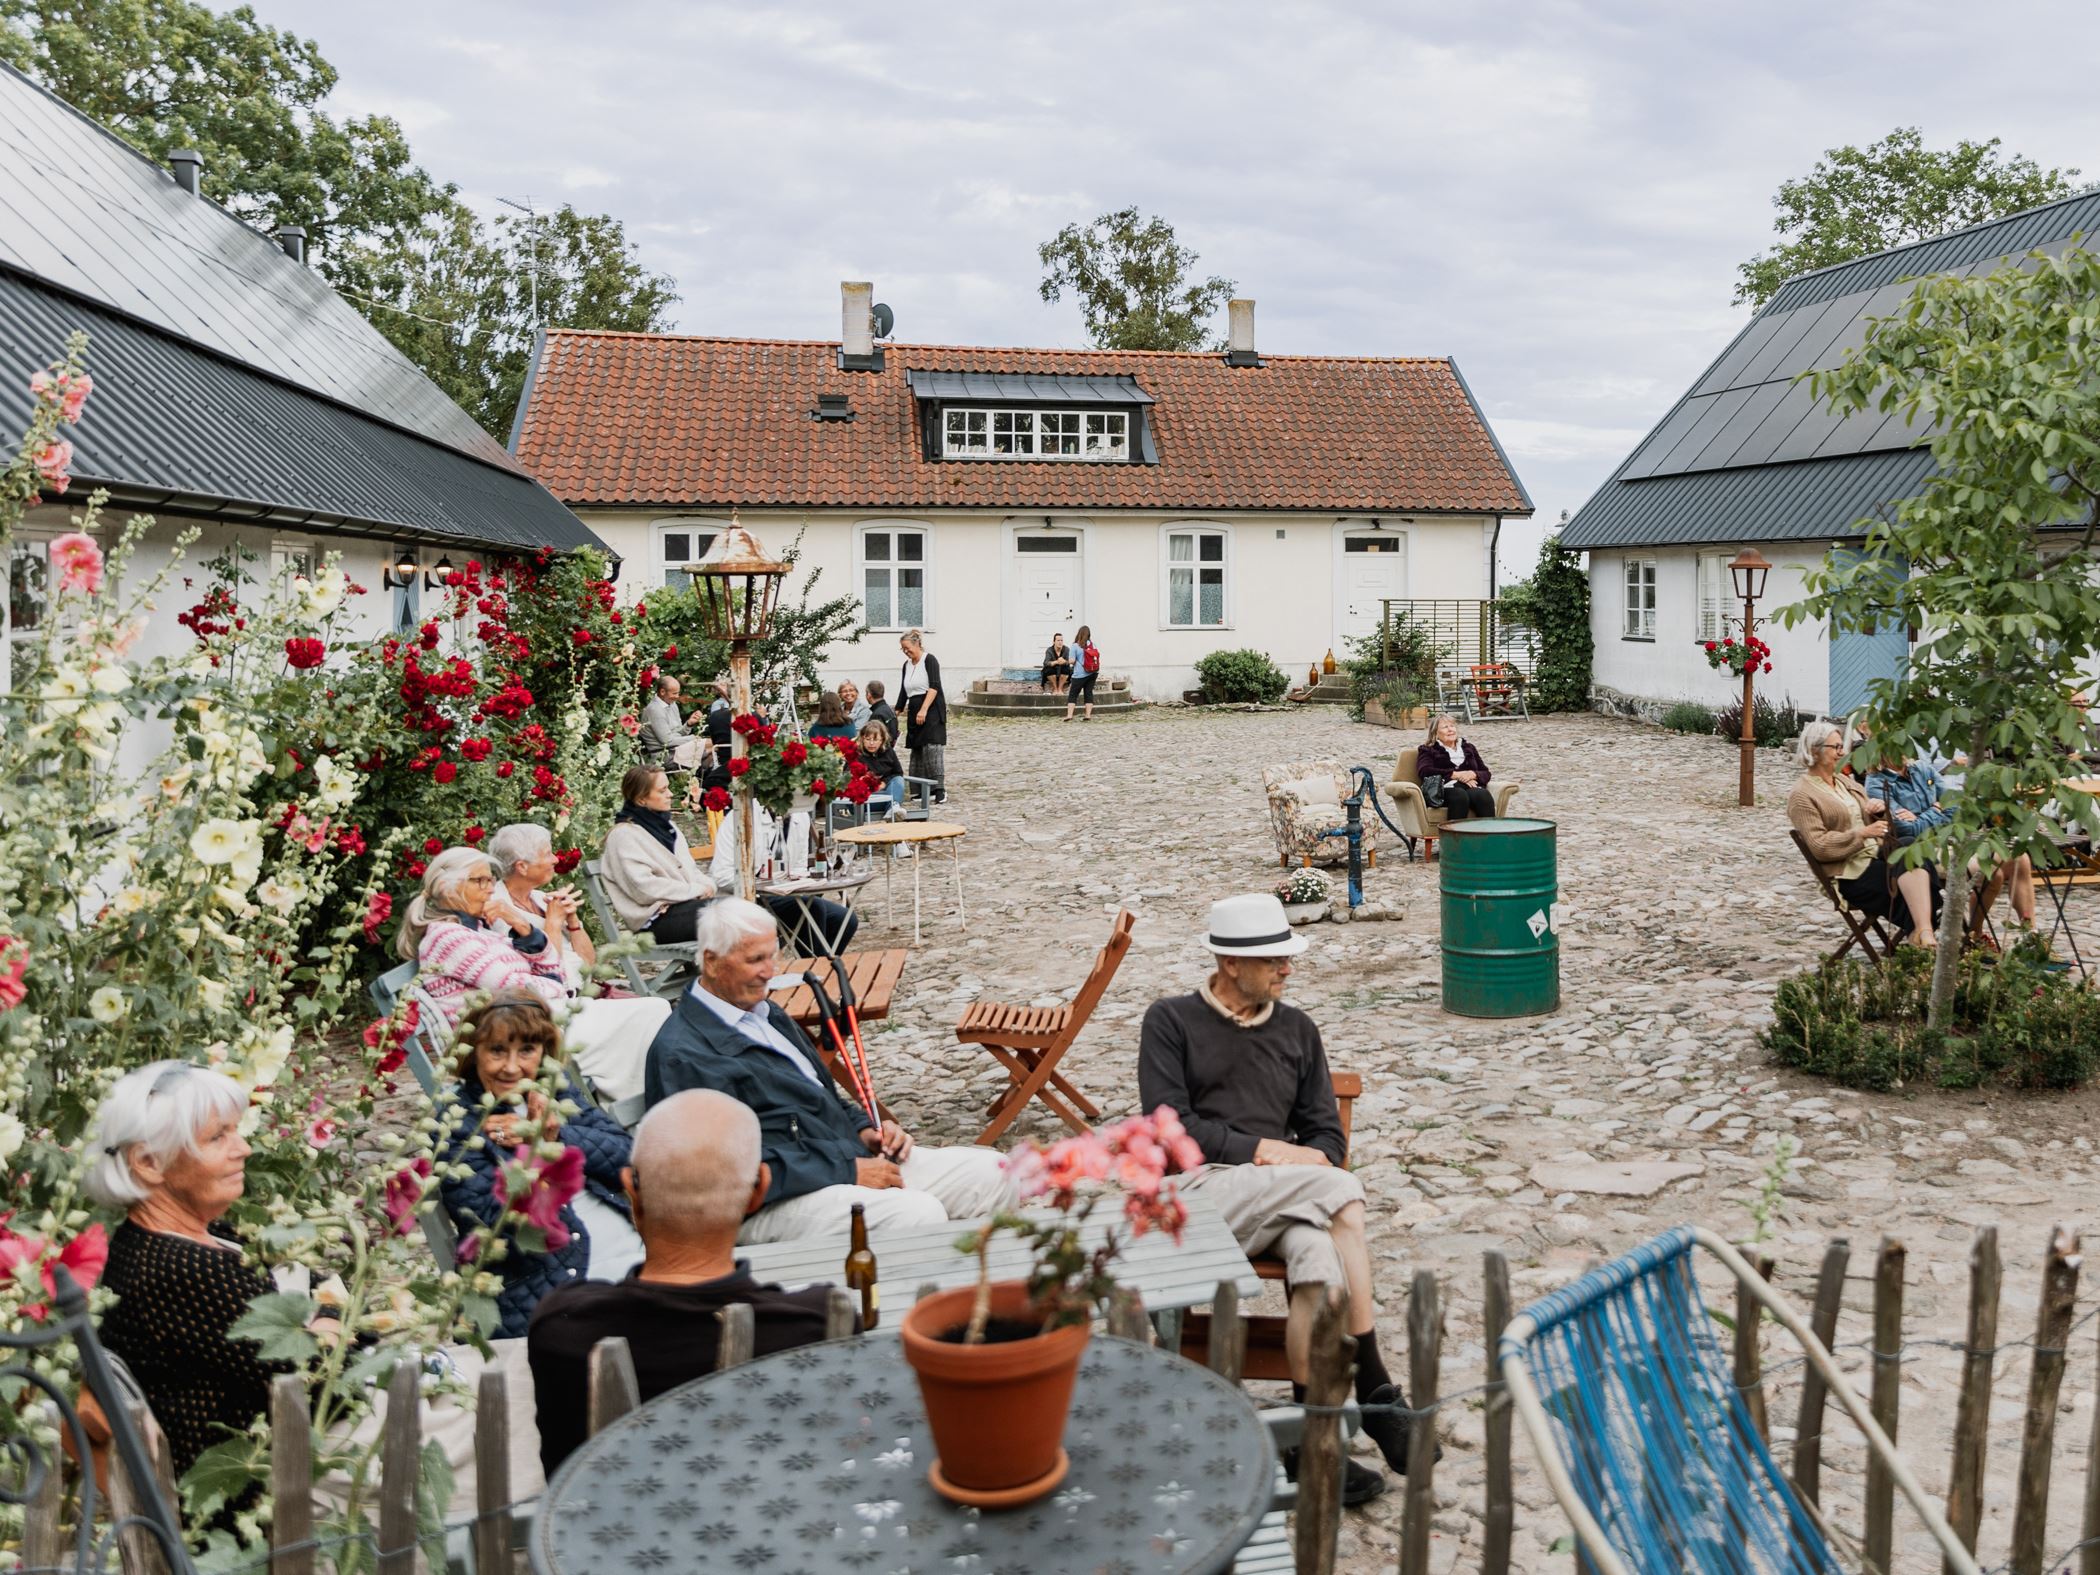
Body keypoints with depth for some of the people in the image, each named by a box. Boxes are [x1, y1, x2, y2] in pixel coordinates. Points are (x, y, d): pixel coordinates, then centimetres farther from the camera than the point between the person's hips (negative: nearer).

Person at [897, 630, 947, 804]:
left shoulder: (929, 660, -6)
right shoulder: (907, 665, 15)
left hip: (931, 709, -8)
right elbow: (903, 691, 21)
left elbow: (934, 687, -16)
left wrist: (924, 710, -24)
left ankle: (940, 789, -17)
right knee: (917, 750, 4)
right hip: (914, 711, 8)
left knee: (932, 748, -15)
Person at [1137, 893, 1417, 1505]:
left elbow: (1328, 1133, 19)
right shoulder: (1170, 1020, 7)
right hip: (1203, 1189, -4)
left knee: (1320, 1258, -34)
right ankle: (1374, 1392, -27)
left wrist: (1311, 1162, -6)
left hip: (1290, 1197, 4)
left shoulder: (1297, 1028, 21)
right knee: (1341, 1192, -30)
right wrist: (1263, 1149, -11)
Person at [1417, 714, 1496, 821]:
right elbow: (1424, 771, -2)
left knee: (1484, 795, -34)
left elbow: (1486, 774, 23)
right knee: (1460, 795, -39)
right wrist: (1456, 775, -8)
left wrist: (1473, 774, -2)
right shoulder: (1428, 750, 19)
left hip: (1471, 787, 3)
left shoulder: (1468, 747, 30)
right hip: (1444, 789, -3)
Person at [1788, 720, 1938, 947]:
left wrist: (1879, 810, 3)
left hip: (1877, 853, 6)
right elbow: (1819, 846, -13)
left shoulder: (1844, 781, 22)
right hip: (1850, 872, -6)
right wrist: (1862, 833, -20)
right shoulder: (1802, 796, -3)